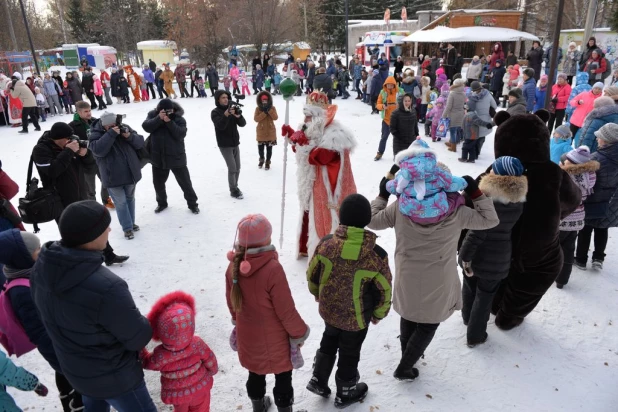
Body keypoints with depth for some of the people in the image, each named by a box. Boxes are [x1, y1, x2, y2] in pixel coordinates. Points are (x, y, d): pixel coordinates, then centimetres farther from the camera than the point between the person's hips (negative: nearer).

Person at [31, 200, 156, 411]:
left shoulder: (42, 269, -15)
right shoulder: (106, 288, -41)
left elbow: (50, 312, 3)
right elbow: (138, 338, -25)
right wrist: (149, 327, -3)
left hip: (74, 368, 7)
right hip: (112, 376, -7)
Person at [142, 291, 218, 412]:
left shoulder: (160, 355, -33)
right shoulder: (197, 344, -30)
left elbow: (147, 363, -10)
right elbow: (210, 360, -13)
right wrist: (212, 371, 10)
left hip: (177, 394, 0)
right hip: (200, 388, 0)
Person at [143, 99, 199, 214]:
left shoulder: (179, 119, -9)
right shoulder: (153, 116, -1)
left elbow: (181, 134, -22)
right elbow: (146, 127, -16)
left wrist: (169, 122, -30)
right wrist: (159, 118, -28)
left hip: (176, 157, -3)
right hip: (158, 158, 3)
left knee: (185, 182, 6)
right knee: (158, 182, 17)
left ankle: (192, 203, 24)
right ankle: (162, 203, 40)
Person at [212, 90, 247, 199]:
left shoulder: (232, 109, 6)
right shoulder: (215, 112, -8)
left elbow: (243, 124, -3)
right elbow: (220, 126, -24)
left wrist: (238, 116, -24)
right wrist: (226, 115, -38)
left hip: (235, 143, 5)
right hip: (224, 144, -5)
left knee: (237, 168, 11)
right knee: (232, 168, -8)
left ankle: (235, 187, 27)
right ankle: (233, 190, 5)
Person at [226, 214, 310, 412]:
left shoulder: (234, 265, -13)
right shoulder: (272, 269, -32)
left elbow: (231, 300, 3)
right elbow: (286, 310, -24)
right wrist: (299, 333, -7)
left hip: (248, 334, 6)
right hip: (274, 338, -6)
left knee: (255, 372, 28)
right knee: (283, 375, 18)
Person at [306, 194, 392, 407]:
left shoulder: (325, 243, -18)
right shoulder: (377, 254, -25)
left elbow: (312, 275, -3)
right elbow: (384, 290, -12)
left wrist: (318, 294, 17)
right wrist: (379, 313, 7)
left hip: (328, 310, 3)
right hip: (356, 318, -2)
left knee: (329, 342, 31)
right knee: (350, 353, 21)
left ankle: (318, 381, 43)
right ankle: (345, 394, 43)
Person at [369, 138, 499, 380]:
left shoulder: (399, 208, -16)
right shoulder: (455, 212, -18)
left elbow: (372, 220, -1)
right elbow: (490, 220, -3)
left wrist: (382, 194, 10)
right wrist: (476, 192, 2)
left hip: (408, 281, 2)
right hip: (438, 284, -2)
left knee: (408, 318, 25)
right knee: (428, 325, 18)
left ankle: (407, 356, 49)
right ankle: (405, 368, 28)